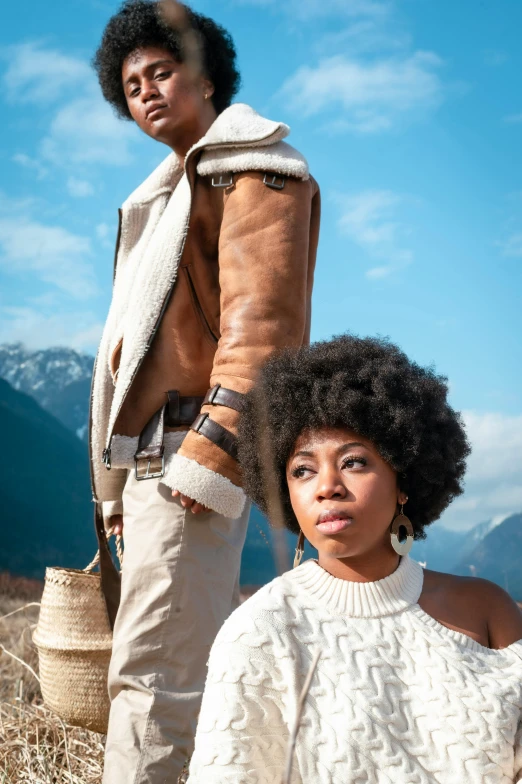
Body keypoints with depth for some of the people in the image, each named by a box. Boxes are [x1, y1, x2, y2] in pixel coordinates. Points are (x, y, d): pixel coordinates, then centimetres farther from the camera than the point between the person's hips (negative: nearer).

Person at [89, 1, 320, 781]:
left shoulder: (249, 165, -1)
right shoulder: (175, 193, 27)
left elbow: (262, 314, -14)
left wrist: (213, 447, -24)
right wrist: (121, 480, 18)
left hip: (193, 452, -10)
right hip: (154, 454, 10)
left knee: (153, 670, -12)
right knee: (193, 668, 13)